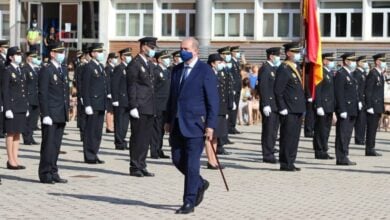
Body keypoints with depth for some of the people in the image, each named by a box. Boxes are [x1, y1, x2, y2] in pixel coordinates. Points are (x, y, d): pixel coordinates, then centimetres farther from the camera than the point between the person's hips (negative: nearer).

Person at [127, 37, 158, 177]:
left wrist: (154, 107, 17)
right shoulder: (135, 64, -8)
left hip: (149, 108, 8)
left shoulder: (150, 65, 18)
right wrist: (133, 107, -17)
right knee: (137, 138, -3)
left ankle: (141, 166, 16)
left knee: (146, 139, 10)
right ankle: (135, 168, 3)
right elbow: (131, 87, -12)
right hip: (139, 108, -8)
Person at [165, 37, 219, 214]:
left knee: (191, 164, -4)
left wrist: (210, 126, -15)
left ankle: (189, 203, 3)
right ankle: (200, 184, 32)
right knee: (178, 160, 10)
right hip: (177, 124, 7)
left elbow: (213, 101, -10)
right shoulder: (177, 70, 12)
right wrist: (168, 120, 14)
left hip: (195, 124, -7)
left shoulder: (205, 71, -8)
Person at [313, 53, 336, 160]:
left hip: (329, 107, 9)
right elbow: (317, 91, -17)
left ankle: (323, 151, 17)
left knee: (326, 130, 11)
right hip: (322, 106, -9)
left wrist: (334, 106, 17)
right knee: (320, 130, -3)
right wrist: (319, 106, -21)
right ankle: (320, 152, 1)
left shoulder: (331, 73, 16)